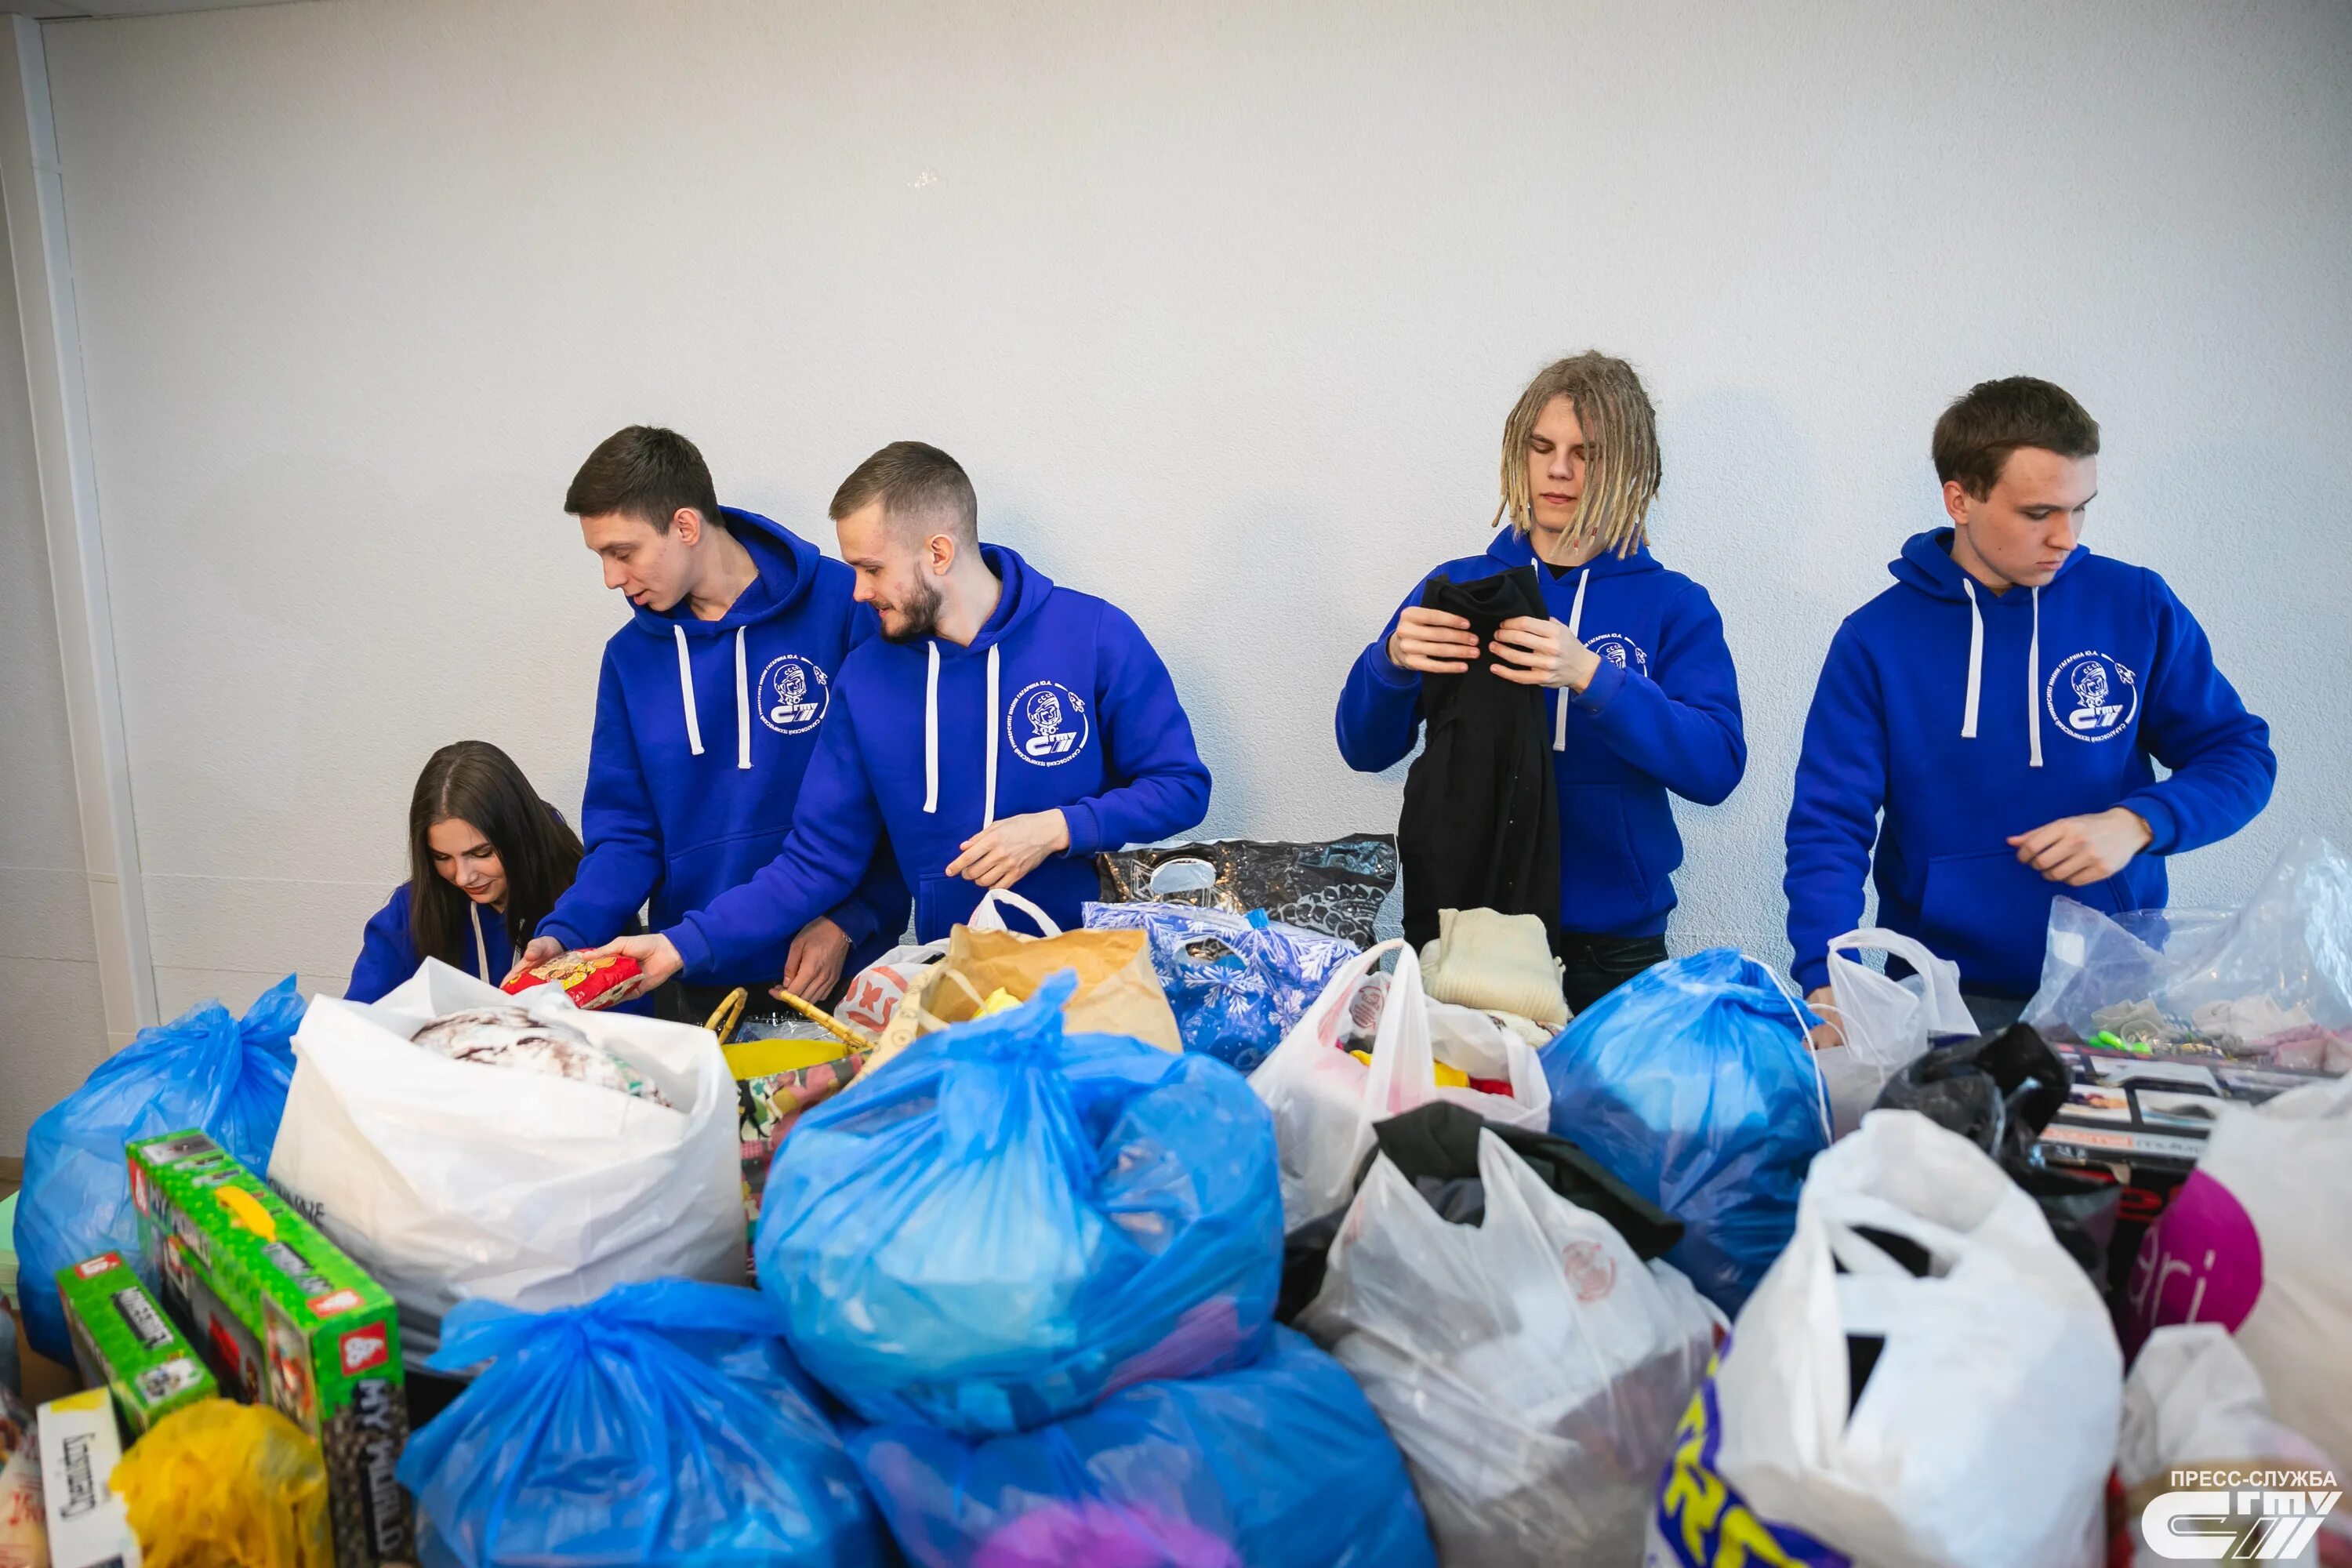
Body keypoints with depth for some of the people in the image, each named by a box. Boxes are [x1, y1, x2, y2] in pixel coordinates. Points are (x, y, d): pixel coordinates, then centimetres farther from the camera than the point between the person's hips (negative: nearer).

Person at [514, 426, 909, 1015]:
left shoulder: (846, 608, -11)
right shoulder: (630, 657, 4)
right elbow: (626, 833, 5)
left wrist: (848, 922, -15)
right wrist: (563, 935, -10)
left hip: (839, 973, -3)